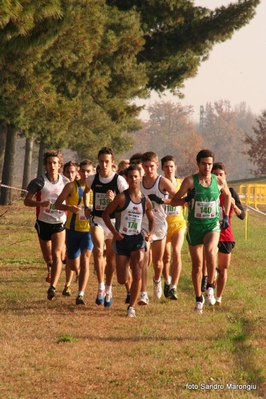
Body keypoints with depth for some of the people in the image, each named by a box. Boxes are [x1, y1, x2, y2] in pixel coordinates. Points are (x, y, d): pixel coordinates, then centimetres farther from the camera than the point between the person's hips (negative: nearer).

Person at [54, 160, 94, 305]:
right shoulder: (71, 186, -5)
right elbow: (57, 204, -4)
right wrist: (69, 207, -24)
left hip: (89, 229, 0)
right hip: (73, 229, 0)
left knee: (85, 259, -19)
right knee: (73, 264, 11)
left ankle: (81, 294, -19)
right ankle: (68, 284, 44)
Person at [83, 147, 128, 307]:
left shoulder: (119, 180, -10)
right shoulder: (92, 179, 0)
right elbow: (86, 192, 22)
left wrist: (115, 199, -27)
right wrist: (86, 207, 8)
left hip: (114, 221, 0)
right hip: (97, 220, 0)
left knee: (111, 258, 11)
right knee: (98, 250, -25)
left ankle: (108, 290, 28)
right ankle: (101, 287, -17)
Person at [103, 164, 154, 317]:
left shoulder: (146, 201, 3)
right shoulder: (122, 198, -9)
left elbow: (151, 219, 18)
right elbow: (106, 214, -6)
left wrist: (150, 233, -1)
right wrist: (114, 231, -16)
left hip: (137, 238, 2)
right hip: (122, 239, -2)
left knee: (138, 274, -14)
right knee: (122, 280, 1)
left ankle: (132, 306, -2)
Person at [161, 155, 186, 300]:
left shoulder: (181, 183, 4)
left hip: (178, 223, 1)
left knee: (176, 253, -16)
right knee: (166, 255, 8)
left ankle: (173, 287, -16)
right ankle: (167, 281, 34)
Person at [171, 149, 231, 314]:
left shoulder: (219, 181, -1)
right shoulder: (190, 181, -8)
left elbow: (228, 195, 20)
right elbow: (174, 201, -5)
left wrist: (226, 216, 14)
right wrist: (187, 199, -24)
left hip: (213, 225, 0)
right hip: (195, 226, 0)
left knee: (210, 252, -30)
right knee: (197, 264, 8)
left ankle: (210, 287, -12)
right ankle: (199, 299, 24)